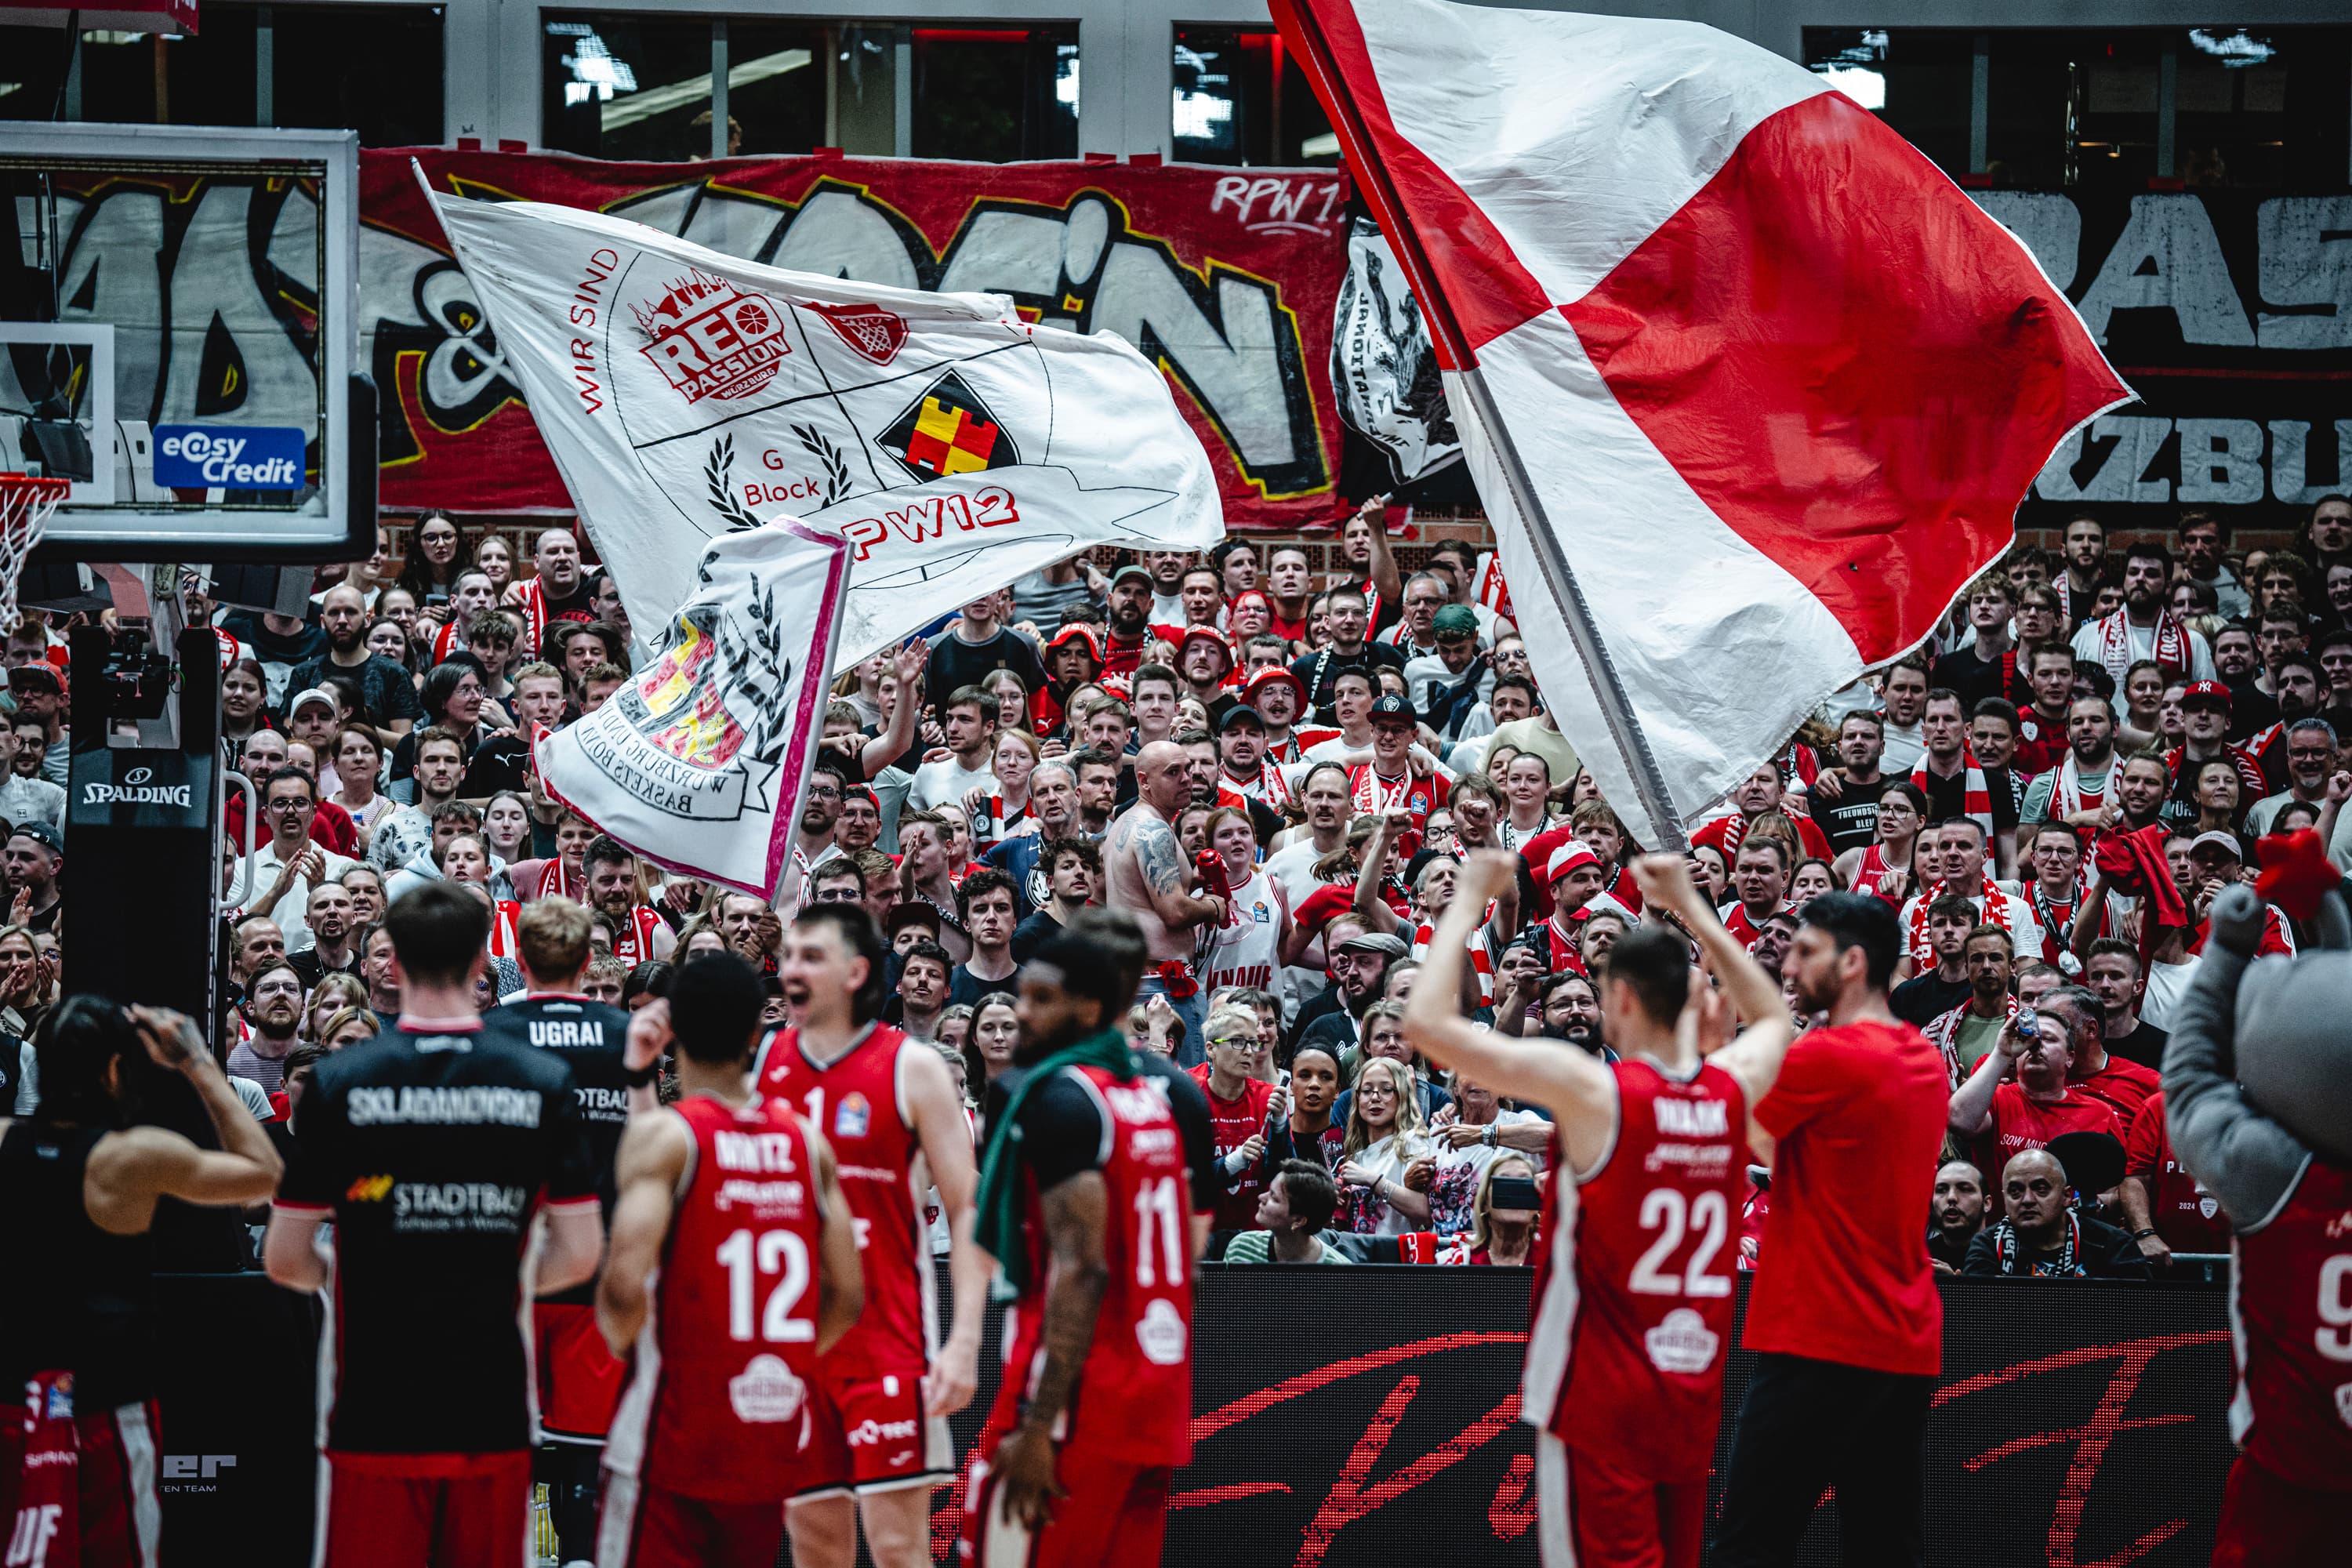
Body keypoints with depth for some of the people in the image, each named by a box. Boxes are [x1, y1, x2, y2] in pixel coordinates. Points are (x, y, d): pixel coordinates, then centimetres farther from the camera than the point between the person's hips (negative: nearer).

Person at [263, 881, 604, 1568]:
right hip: (494, 1409, 2)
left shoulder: (337, 1081, -5)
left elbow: (284, 1259, -2)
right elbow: (580, 1255, 0)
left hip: (374, 1410, -2)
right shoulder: (544, 1082, -1)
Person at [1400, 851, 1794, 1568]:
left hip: (1601, 1402, -6)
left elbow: (1426, 1023, -14)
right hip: (1694, 1401, 6)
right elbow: (1772, 1016, 28)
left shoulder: (1591, 1089, -14)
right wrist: (1687, 906, 29)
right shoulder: (1733, 1087, 2)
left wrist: (1471, 896, -3)